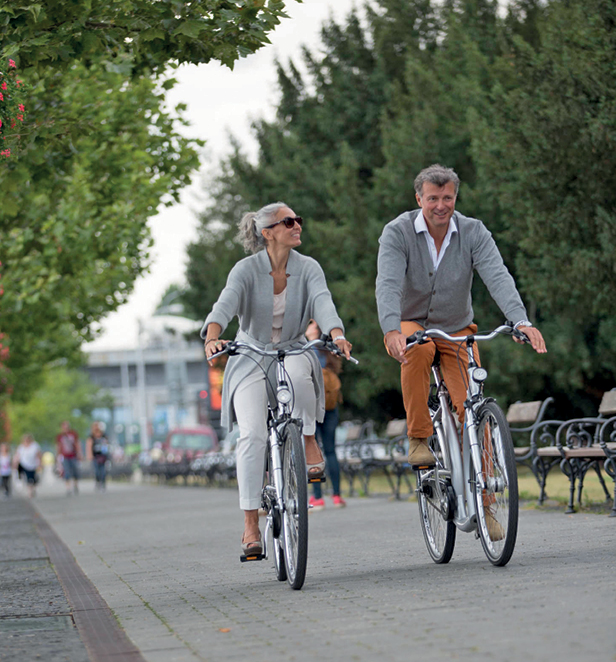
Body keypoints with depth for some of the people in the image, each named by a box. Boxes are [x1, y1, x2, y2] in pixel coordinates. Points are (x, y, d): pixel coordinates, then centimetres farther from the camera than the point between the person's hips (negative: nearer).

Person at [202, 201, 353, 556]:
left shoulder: (308, 268, -5)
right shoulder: (247, 269, -10)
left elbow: (323, 301, -22)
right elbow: (226, 304, -27)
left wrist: (337, 334, -43)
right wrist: (212, 338, -48)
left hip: (293, 351, 1)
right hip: (251, 359, -1)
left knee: (297, 370, -38)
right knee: (253, 434, -19)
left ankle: (309, 443, -15)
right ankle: (251, 524, -14)